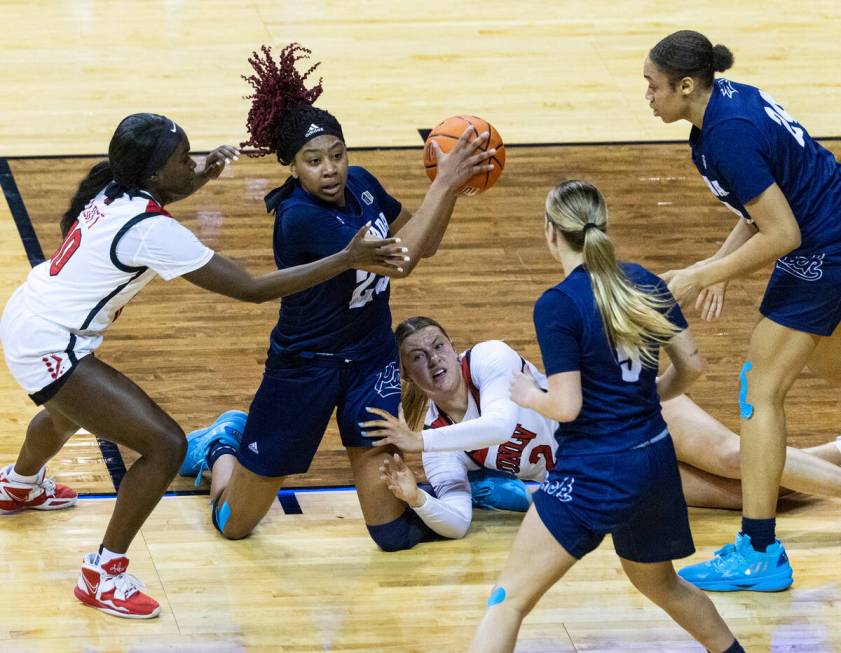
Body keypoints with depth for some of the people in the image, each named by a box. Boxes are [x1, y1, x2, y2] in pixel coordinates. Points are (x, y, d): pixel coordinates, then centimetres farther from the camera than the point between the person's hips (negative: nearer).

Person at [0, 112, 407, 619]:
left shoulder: (113, 191, -2)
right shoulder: (151, 230, -28)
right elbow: (251, 289, -27)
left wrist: (206, 175, 7)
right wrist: (347, 260, -26)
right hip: (48, 349, -10)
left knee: (72, 409, 41)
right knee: (165, 445, -14)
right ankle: (103, 575, -4)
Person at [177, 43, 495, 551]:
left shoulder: (360, 184, -8)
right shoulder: (300, 217, -29)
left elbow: (422, 244, 5)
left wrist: (451, 184, -11)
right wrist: (444, 184, -34)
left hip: (371, 359, 5)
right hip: (305, 368, -4)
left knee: (395, 532, -4)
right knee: (234, 524, 13)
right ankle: (220, 447, 45)